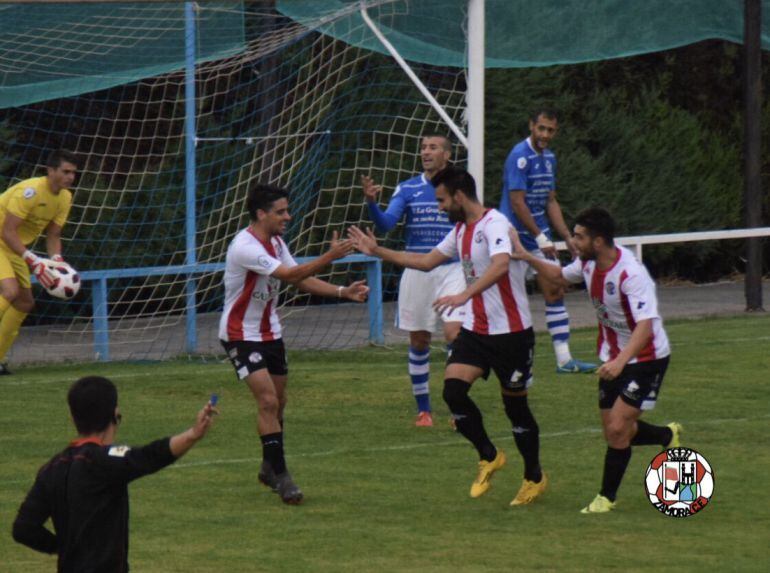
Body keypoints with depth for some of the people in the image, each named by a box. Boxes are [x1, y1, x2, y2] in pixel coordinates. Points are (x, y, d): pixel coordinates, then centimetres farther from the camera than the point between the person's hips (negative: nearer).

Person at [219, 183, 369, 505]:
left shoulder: (275, 243, 5)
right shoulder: (245, 247, -25)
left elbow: (303, 281, 8)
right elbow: (290, 275, -31)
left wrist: (343, 292, -4)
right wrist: (329, 257, -33)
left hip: (269, 332, 9)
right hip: (241, 335, -9)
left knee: (278, 402, 14)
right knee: (268, 400, -17)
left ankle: (270, 469, 31)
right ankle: (280, 476, -12)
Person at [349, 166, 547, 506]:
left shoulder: (494, 223, -17)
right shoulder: (461, 231, 13)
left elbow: (500, 265, -35)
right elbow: (427, 261, 24)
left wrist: (465, 295, -48)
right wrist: (377, 252, 22)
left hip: (511, 331, -8)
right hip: (476, 328, 8)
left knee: (515, 403, 2)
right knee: (453, 389, -11)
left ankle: (534, 477, 21)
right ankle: (489, 457, 8)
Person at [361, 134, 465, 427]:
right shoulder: (407, 189, 4)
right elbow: (385, 224, -7)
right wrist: (372, 202, -25)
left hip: (452, 269, -2)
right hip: (416, 272, 2)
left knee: (454, 333, -16)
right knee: (418, 341, 6)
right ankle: (423, 409, 17)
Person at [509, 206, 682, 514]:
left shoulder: (631, 274, -30)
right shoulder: (588, 263, -5)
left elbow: (645, 326, -38)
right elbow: (561, 276, 20)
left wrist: (620, 361, -51)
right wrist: (527, 257, 8)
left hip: (646, 358, -8)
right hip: (612, 358, 8)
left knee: (617, 428, -14)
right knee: (614, 432, 11)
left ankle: (607, 497, 3)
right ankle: (668, 435, 39)